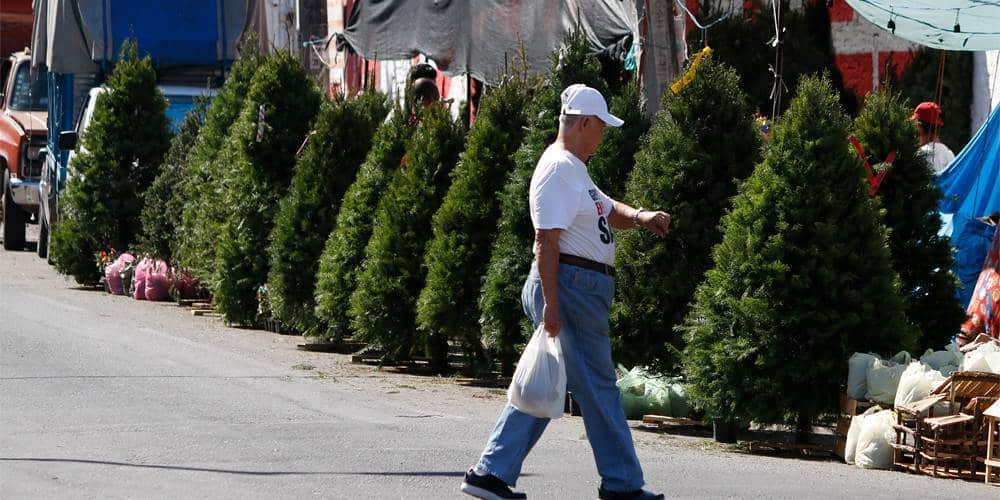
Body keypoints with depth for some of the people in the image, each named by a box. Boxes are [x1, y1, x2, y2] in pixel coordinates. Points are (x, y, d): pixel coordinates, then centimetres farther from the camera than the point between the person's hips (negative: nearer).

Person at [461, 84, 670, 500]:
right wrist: (551, 303, -23)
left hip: (585, 289, 11)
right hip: (570, 286, -11)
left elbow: (607, 210, 26)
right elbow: (546, 240, -20)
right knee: (598, 387, -2)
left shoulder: (574, 169, 19)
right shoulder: (558, 170, -14)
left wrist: (640, 217, 4)